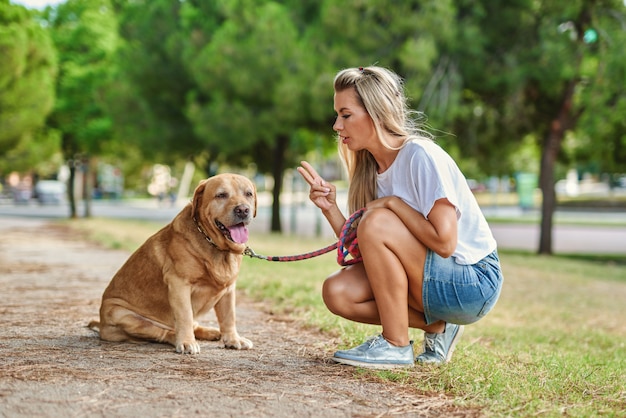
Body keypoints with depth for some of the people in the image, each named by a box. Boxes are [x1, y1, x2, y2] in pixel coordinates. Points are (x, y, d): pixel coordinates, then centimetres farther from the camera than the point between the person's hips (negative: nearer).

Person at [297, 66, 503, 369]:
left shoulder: (421, 156, -18)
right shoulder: (371, 168, 6)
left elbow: (444, 242, -26)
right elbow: (364, 253, 3)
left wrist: (393, 203, -17)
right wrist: (330, 207, -9)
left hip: (473, 284, -8)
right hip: (432, 279, 8)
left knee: (376, 223, -26)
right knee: (337, 292, -11)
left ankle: (396, 345, -14)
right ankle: (436, 326, 4)